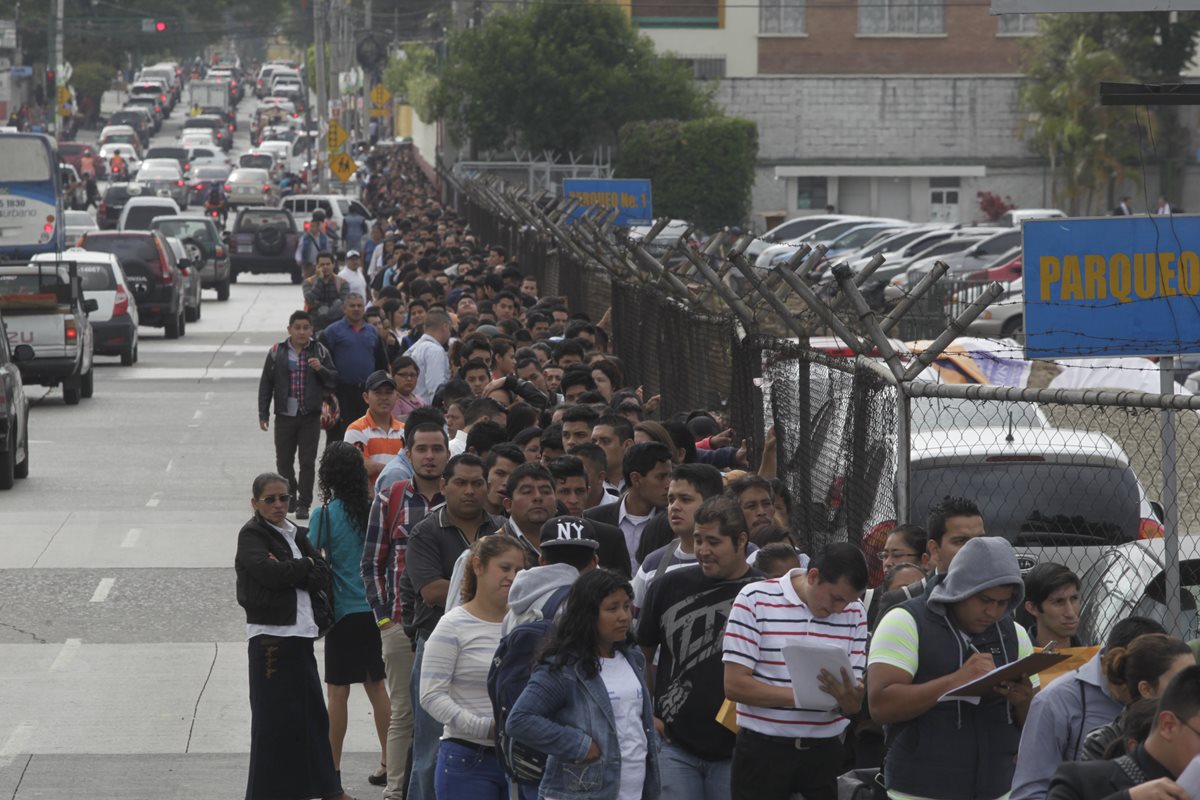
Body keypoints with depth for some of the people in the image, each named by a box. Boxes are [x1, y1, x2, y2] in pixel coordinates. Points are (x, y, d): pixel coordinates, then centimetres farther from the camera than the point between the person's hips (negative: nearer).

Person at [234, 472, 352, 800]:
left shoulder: (292, 533, 16)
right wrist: (306, 565, -6)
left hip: (300, 632, 7)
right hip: (270, 635, -7)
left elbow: (323, 576, 5)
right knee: (274, 717, -5)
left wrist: (290, 572, -11)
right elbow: (270, 573, -20)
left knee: (313, 712, 12)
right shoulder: (251, 535, -4)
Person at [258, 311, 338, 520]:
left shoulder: (319, 351, 5)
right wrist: (263, 413, 3)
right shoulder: (277, 352, 3)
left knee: (308, 462, -4)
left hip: (310, 416, -1)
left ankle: (303, 503, 1)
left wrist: (321, 369, -13)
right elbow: (266, 384, 6)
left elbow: (333, 380, 8)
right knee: (284, 461, 7)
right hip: (285, 416, 1)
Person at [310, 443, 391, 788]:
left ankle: (333, 769, 8)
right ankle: (388, 764, 16)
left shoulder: (326, 514, -14)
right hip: (375, 608, 5)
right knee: (376, 685, 14)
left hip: (344, 611, -5)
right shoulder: (372, 509, 0)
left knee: (337, 692, 2)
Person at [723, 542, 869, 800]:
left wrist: (848, 698, -23)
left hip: (824, 751, 3)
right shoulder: (755, 600, -5)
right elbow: (734, 685, -11)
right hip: (763, 749, -3)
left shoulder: (854, 612, 7)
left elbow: (855, 705, 2)